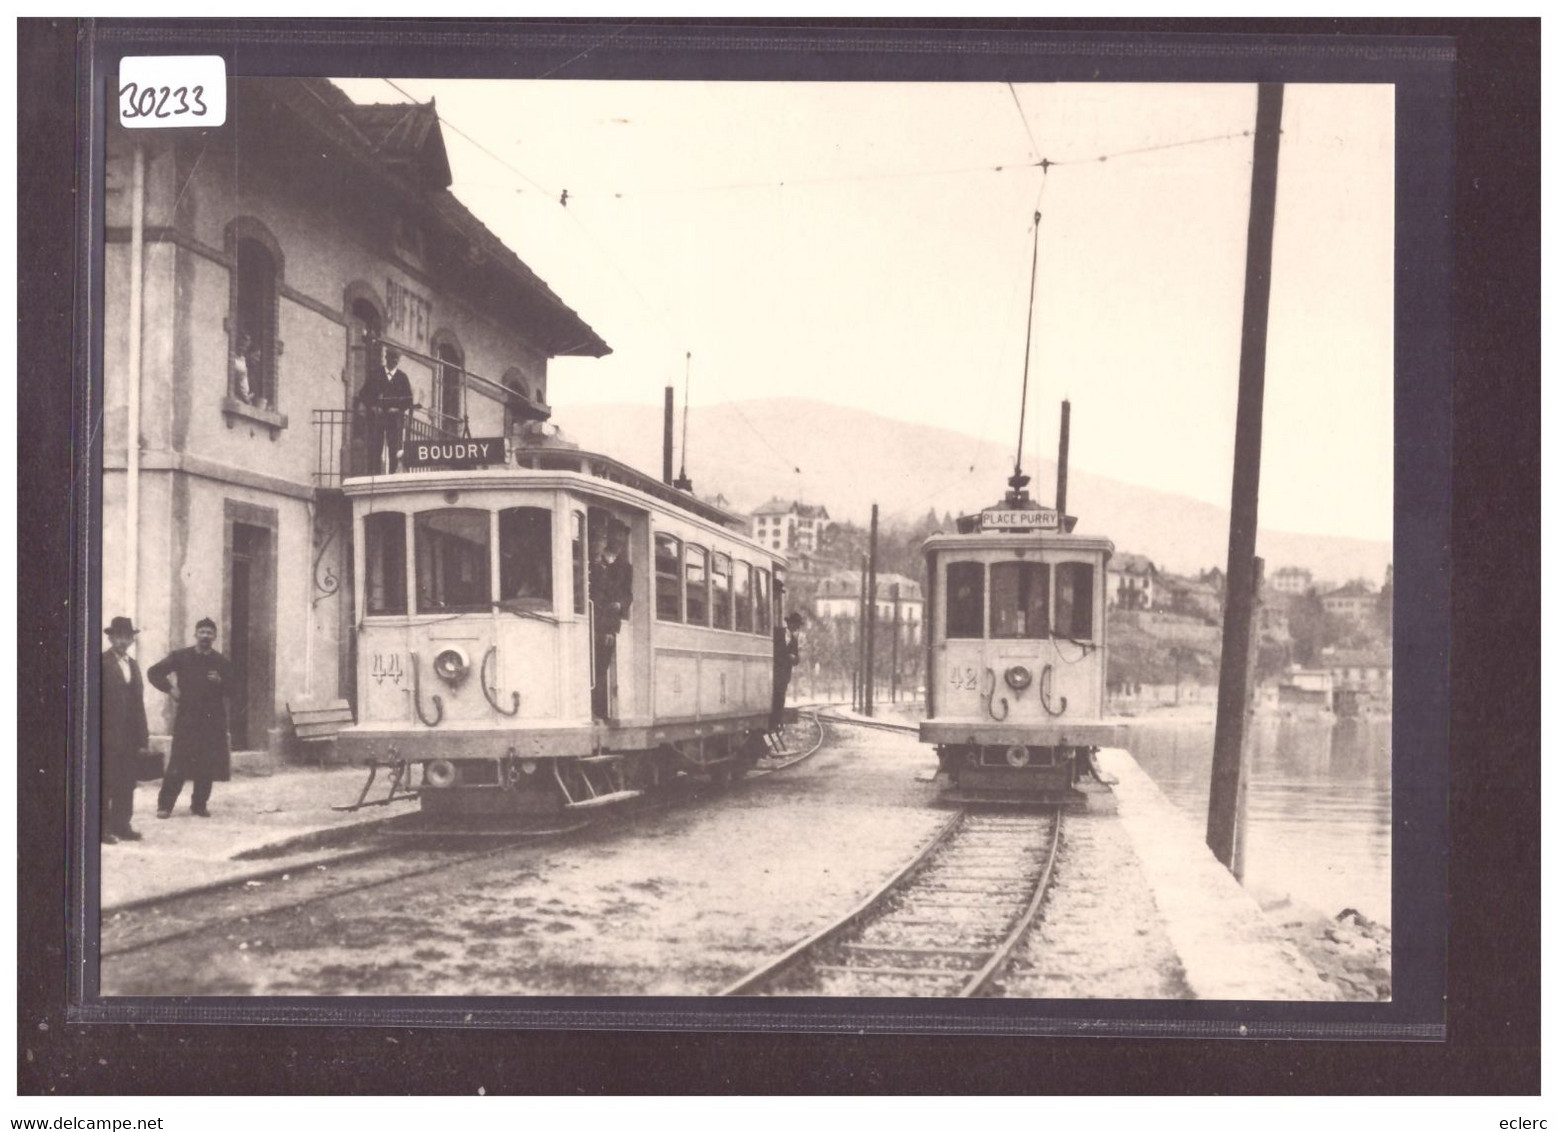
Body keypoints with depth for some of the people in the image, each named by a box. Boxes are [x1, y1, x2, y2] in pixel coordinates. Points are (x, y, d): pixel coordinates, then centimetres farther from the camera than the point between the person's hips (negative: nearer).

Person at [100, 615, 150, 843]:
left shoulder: (133, 665, 17)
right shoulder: (101, 664, -6)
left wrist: (142, 736, 12)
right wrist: (96, 737, -15)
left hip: (128, 736, 7)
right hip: (108, 735, -7)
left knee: (127, 783, 7)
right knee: (105, 783, -3)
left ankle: (121, 825, 13)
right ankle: (102, 827, 1)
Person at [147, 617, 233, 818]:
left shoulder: (223, 663, 8)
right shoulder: (180, 657, 5)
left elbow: (232, 690, 8)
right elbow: (153, 672, 9)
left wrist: (220, 682, -11)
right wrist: (170, 689, -2)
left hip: (213, 720, 2)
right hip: (187, 717, -2)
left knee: (207, 765, 2)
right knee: (178, 764, -5)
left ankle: (199, 805, 14)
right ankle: (165, 805, 2)